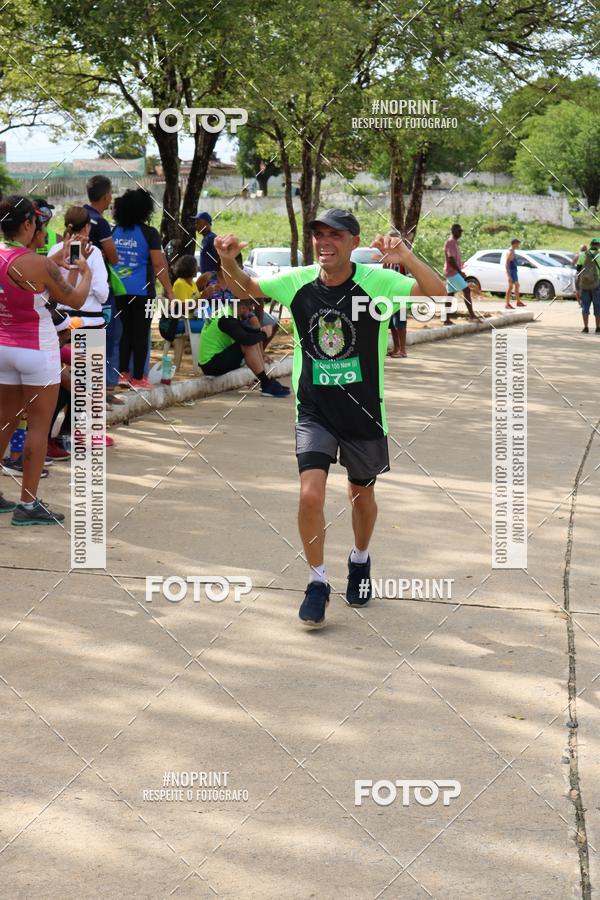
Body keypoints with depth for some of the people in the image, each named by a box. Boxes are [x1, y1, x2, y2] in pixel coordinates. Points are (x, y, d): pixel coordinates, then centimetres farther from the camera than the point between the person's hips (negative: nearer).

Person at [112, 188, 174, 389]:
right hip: (141, 290, -5)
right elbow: (159, 265, -12)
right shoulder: (149, 233, -10)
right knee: (141, 333, 2)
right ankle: (138, 378, 3)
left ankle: (123, 373, 14)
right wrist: (169, 291, -8)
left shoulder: (115, 231, 6)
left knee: (125, 331, 15)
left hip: (119, 290, 5)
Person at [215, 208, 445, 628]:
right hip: (314, 410, 1)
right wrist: (229, 260, -13)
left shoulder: (377, 282, -16)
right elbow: (246, 288, 9)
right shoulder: (297, 282, -7)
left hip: (364, 412, -1)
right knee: (311, 494, -15)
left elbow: (438, 294, -26)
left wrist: (406, 257, -43)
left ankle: (360, 560, 46)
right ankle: (317, 582, 4)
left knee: (362, 494, 17)